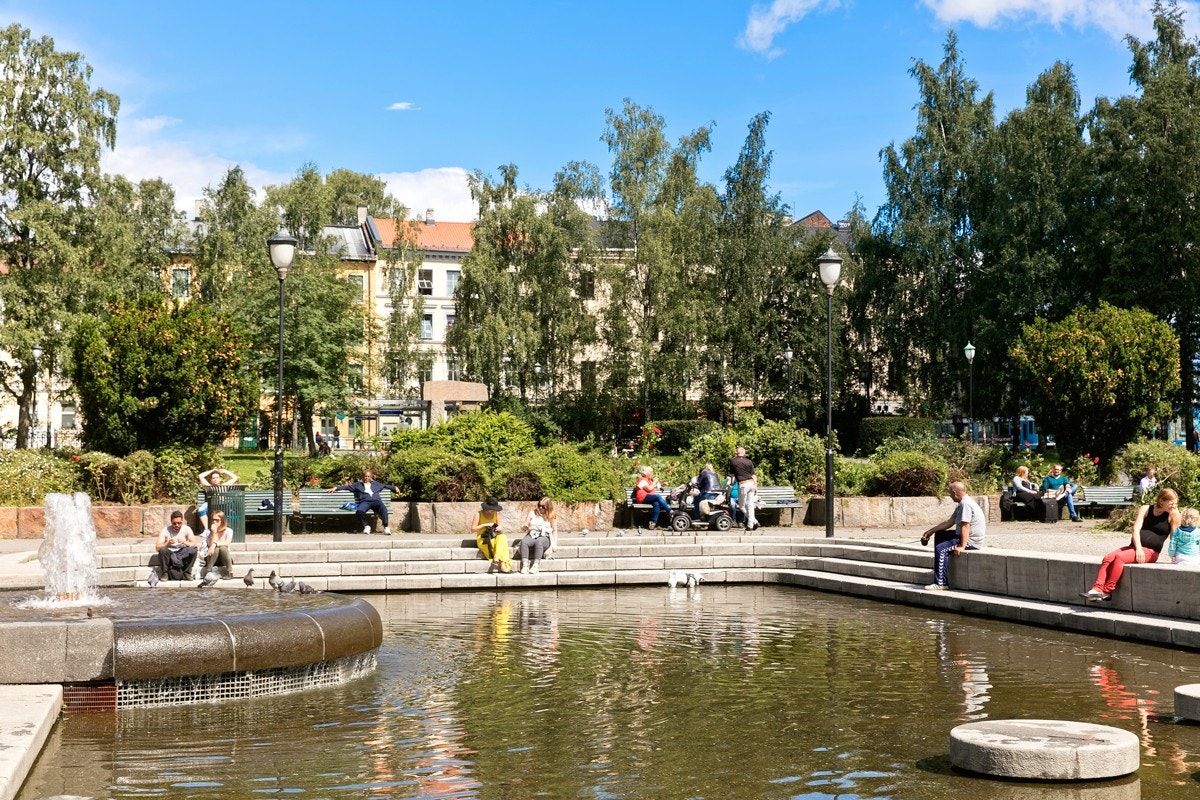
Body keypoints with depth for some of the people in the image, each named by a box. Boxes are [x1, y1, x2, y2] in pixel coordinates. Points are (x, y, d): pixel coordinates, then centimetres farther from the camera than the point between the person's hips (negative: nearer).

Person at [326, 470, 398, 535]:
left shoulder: (376, 484, 31)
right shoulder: (358, 484, 24)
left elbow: (386, 486, 33)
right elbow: (346, 487, 16)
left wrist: (394, 488, 20)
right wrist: (336, 488, 4)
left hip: (376, 501, 0)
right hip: (364, 502, 0)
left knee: (383, 507, -37)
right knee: (359, 511, -37)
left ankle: (386, 527, -37)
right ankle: (366, 526, -13)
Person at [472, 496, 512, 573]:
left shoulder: (496, 514, 7)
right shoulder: (479, 514, -4)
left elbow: (498, 525, 18)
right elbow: (472, 529, -6)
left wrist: (498, 527, -7)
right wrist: (485, 525, -16)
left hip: (494, 538, 4)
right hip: (482, 540, -4)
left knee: (502, 537, -32)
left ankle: (496, 560, -41)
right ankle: (502, 564, -38)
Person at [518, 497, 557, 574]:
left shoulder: (552, 516, 13)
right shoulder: (532, 513, 19)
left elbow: (554, 531, 12)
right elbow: (524, 527, 18)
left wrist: (554, 544, 0)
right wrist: (524, 527, -7)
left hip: (545, 537, -3)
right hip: (531, 536, 3)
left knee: (538, 541, -40)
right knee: (523, 541, -34)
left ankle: (535, 565, -49)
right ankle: (525, 565, -45)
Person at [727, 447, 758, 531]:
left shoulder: (733, 461, 0)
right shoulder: (749, 462, 6)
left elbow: (731, 473, 12)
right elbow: (753, 475, 5)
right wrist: (756, 487, 10)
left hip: (743, 485, -4)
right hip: (751, 483, 4)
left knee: (742, 506, 8)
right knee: (750, 505, 9)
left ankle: (754, 521, -4)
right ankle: (750, 525, 7)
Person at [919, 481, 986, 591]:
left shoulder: (966, 504, -20)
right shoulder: (961, 504, 14)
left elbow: (965, 526, -28)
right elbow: (949, 522, 19)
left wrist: (962, 547, -32)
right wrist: (930, 531, 19)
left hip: (971, 541, -11)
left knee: (941, 548, -23)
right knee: (939, 535, 22)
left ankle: (941, 583, -22)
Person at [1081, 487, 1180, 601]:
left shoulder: (1173, 514, 1)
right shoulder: (1145, 509, 11)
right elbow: (1136, 529, 1)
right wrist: (1138, 549, -14)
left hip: (1151, 552, -5)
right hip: (1134, 546, 5)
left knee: (1119, 557, -29)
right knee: (1108, 558, -21)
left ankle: (1107, 591, -29)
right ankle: (1097, 589, -33)